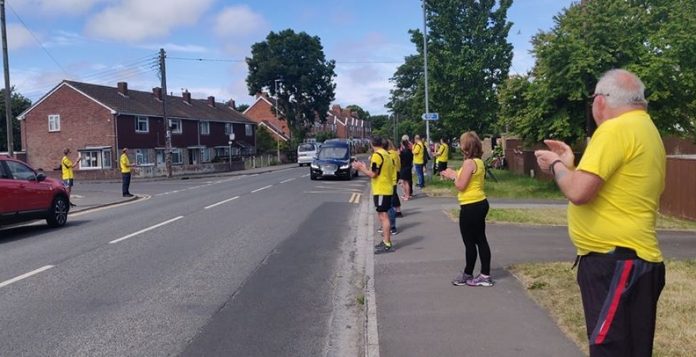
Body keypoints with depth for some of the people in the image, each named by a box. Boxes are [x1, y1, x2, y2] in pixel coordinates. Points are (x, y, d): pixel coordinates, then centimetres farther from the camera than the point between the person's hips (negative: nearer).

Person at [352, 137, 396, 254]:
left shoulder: (377, 155, -15)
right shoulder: (386, 154, 14)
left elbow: (373, 174, -18)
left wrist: (360, 168, -6)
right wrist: (365, 168, 22)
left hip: (381, 190, -10)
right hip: (387, 189, 10)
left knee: (383, 216, -8)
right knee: (383, 215, 18)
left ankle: (387, 245, -7)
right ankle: (386, 241, 27)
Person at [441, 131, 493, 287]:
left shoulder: (469, 163, -18)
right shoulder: (479, 161, 10)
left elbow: (461, 185, -19)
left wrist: (452, 176, -3)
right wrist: (455, 174, 13)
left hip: (471, 207, -9)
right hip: (480, 204, 9)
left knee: (469, 242, 4)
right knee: (480, 240, 12)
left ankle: (467, 275, 17)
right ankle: (485, 275, 18)